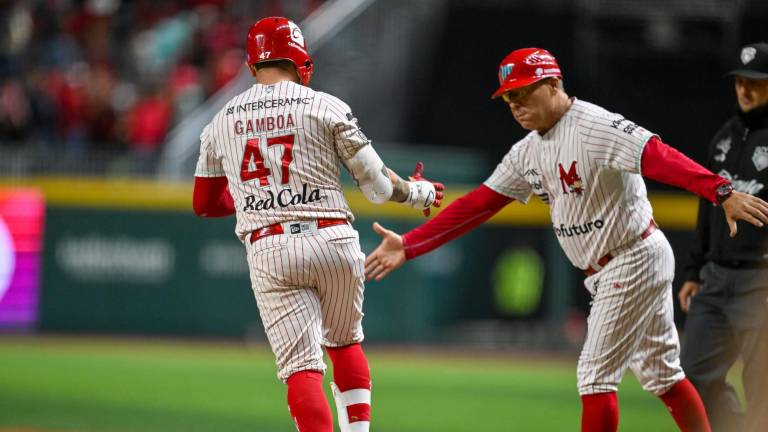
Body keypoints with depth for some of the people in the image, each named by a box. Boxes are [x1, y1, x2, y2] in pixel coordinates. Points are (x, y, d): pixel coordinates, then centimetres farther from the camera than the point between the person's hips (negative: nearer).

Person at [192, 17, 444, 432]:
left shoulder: (221, 121, 11)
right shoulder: (326, 107, 1)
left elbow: (204, 203, 20)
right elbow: (378, 186, 3)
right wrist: (418, 192, 23)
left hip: (268, 251, 0)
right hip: (333, 241, 0)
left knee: (301, 365, -4)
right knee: (344, 341, 23)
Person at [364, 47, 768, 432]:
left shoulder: (595, 127, -20)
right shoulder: (528, 151, 8)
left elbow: (659, 157, -35)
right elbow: (477, 204, 8)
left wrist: (722, 193, -50)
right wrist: (408, 245, 1)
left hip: (636, 260, -9)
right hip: (604, 272, 9)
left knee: (596, 375, -8)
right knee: (661, 374, 15)